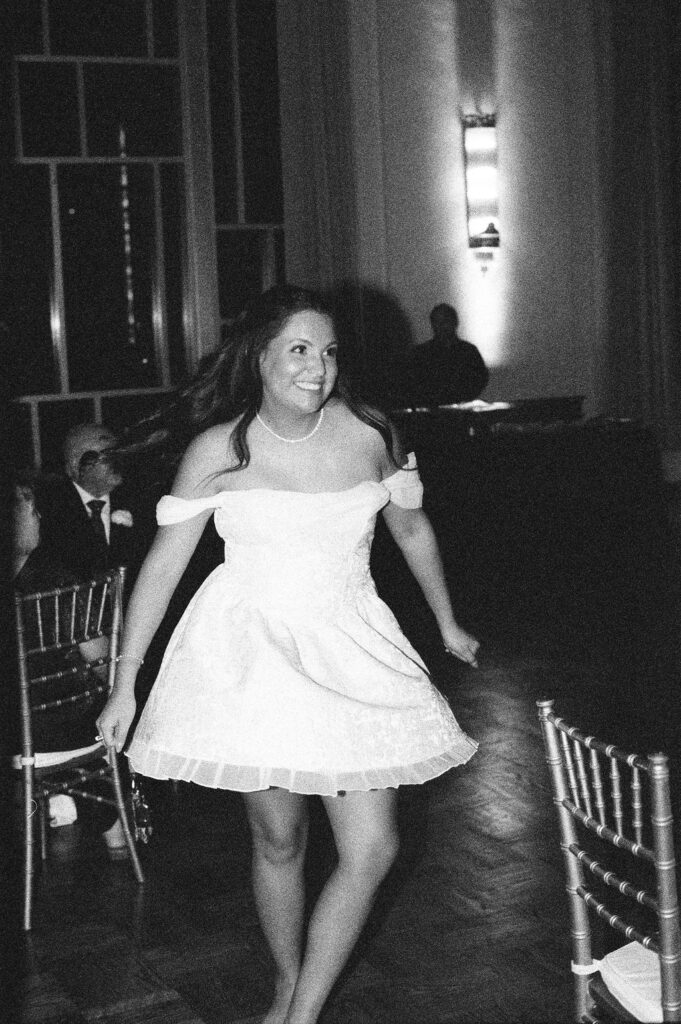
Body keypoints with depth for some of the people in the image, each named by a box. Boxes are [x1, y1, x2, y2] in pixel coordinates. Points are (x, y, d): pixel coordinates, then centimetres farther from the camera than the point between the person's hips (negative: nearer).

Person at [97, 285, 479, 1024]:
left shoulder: (368, 434, -3)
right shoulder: (219, 451, -9)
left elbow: (411, 529, 14)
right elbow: (163, 564, -3)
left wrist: (448, 625, 25)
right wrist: (124, 682, -2)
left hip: (348, 646, 2)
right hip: (250, 651, -2)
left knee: (372, 849, -4)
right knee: (278, 842, 8)